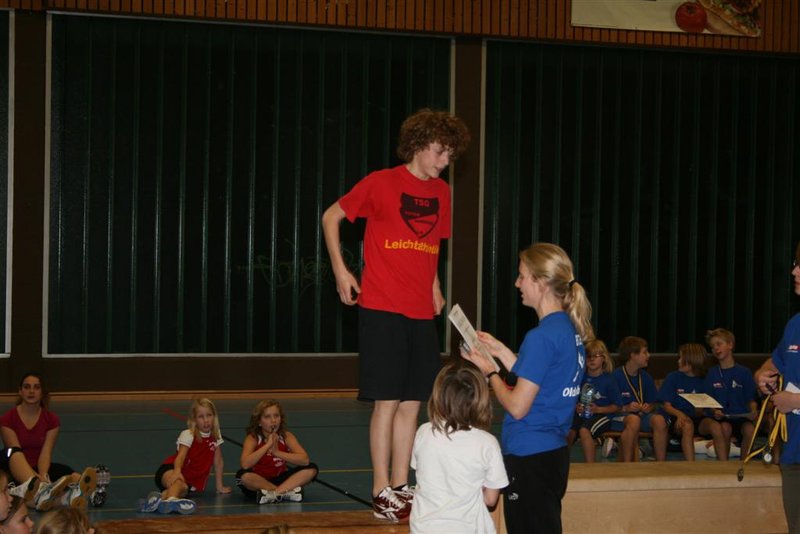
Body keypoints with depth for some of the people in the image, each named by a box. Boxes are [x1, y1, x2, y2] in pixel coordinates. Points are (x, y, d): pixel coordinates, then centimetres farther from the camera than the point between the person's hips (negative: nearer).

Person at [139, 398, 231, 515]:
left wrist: (220, 486, 15)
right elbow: (180, 456, -25)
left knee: (184, 488, -37)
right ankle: (170, 500, -77)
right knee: (178, 482, -44)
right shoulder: (188, 435, -8)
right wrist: (177, 471, -47)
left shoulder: (216, 435, 6)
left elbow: (218, 461, 14)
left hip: (192, 481, 4)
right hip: (171, 469, -4)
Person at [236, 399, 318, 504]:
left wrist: (277, 452, -30)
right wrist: (268, 445, -34)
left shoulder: (286, 436, -9)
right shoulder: (253, 438, -14)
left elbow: (305, 460, -22)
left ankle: (274, 493, -31)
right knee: (243, 475, -36)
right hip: (258, 482, -2)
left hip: (279, 479, 3)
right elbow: (245, 464, -33)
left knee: (312, 469, -18)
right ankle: (287, 492, -31)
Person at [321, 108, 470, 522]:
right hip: (382, 309, -6)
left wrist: (433, 285, 14)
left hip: (422, 312, 6)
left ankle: (400, 488, 15)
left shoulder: (441, 192, 12)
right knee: (387, 401, -5)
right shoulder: (381, 183, -5)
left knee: (412, 402, 7)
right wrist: (340, 271, -4)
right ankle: (382, 494, 2)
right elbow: (331, 216, 3)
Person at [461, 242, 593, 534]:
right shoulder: (571, 329, 8)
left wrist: (489, 370, -3)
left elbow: (517, 406, -17)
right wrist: (502, 352, 14)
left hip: (529, 457, -9)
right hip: (555, 452, 9)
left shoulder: (541, 337, -19)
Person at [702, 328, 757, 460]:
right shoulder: (712, 373, 11)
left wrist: (753, 412, -13)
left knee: (750, 429, -32)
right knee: (725, 428, -34)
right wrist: (714, 411, -13)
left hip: (740, 417, 0)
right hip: (720, 418, 0)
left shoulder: (744, 372, 8)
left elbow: (751, 399, 9)